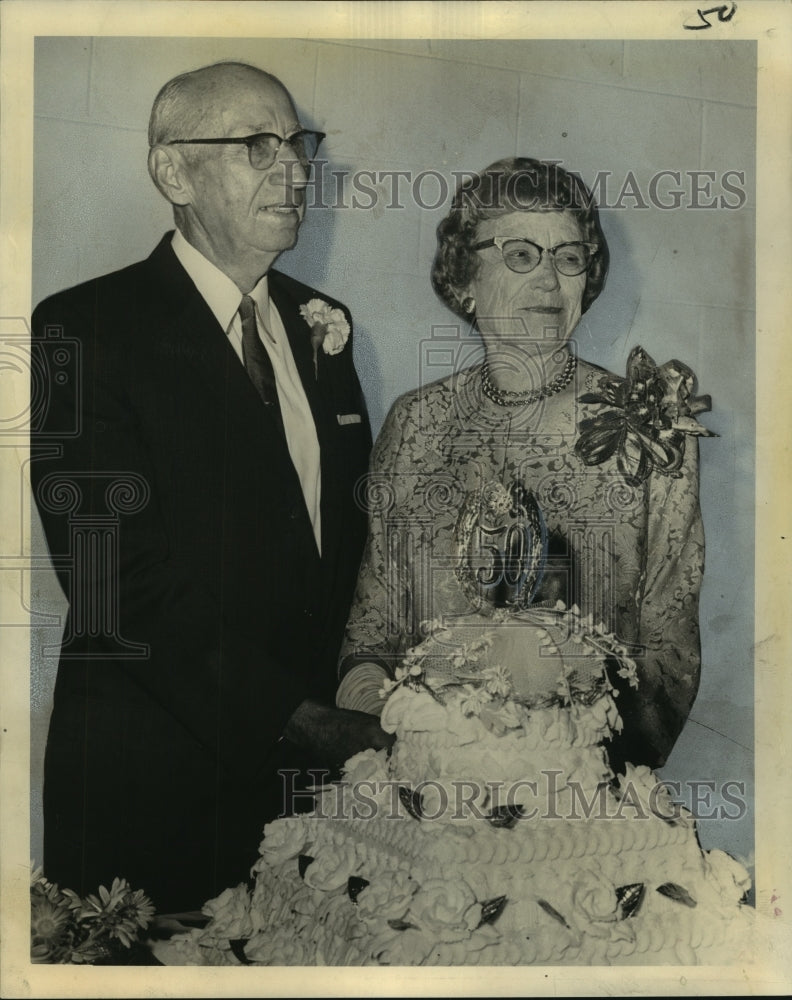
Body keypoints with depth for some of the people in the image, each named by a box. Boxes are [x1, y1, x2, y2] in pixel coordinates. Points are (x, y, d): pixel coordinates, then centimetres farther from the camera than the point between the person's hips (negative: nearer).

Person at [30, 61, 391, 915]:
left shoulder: (319, 323, 10)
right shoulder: (84, 330, -10)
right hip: (152, 778, -5)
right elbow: (127, 582, -17)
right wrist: (292, 716, -21)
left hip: (319, 759, 5)